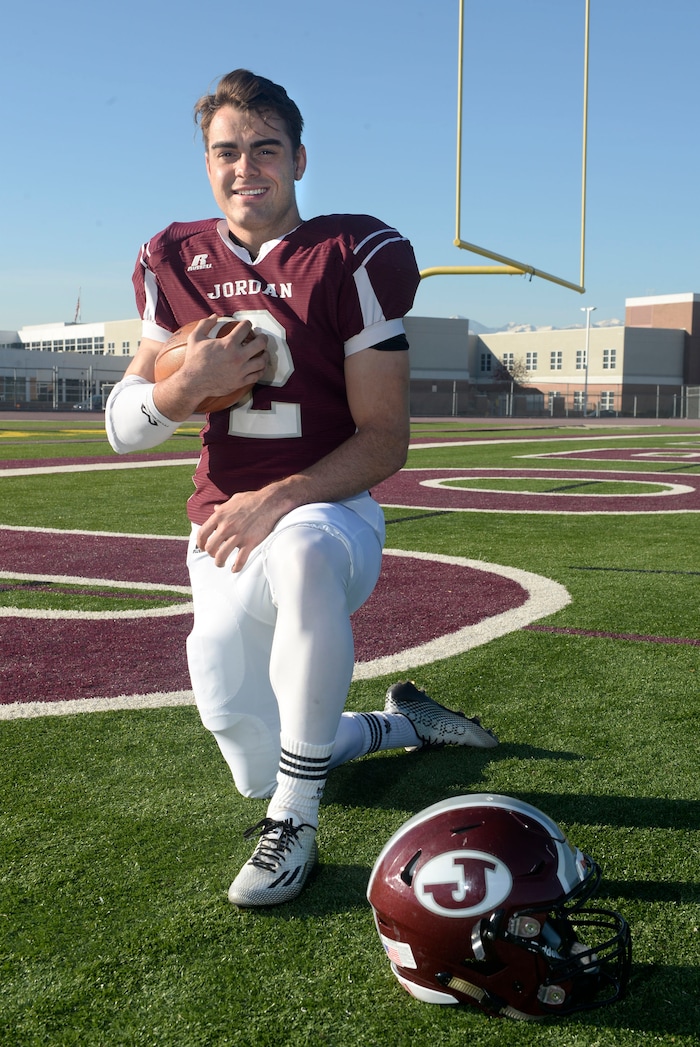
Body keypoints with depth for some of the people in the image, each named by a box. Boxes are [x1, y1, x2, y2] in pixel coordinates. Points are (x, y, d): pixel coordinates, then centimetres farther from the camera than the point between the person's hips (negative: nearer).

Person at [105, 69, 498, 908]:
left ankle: (294, 825, -28)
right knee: (257, 769, 8)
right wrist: (188, 386, -19)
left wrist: (281, 499, -25)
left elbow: (385, 439, -10)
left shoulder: (354, 258, -6)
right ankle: (402, 724, 38)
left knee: (303, 552, -43)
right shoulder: (176, 263, 5)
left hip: (328, 511, -4)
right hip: (224, 531, 5)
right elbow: (122, 427, 3)